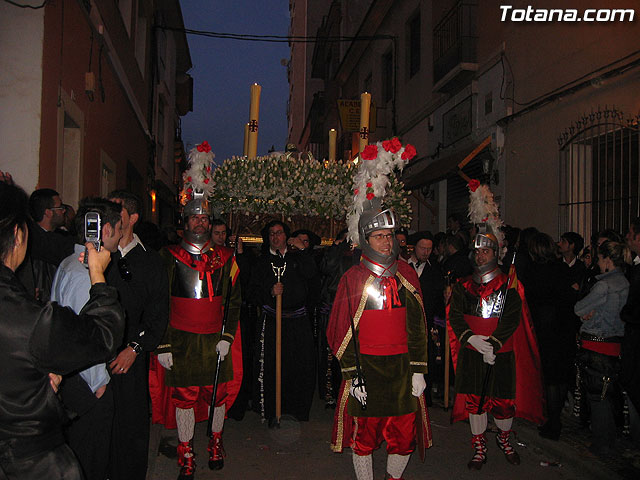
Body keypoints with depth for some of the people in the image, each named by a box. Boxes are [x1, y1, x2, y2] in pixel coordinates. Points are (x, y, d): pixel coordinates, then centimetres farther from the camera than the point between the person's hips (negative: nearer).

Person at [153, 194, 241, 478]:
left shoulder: (224, 258, 5)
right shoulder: (169, 257, 1)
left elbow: (234, 302, 8)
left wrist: (227, 337, -1)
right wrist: (162, 345, -3)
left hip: (216, 341, 2)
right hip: (181, 341, -1)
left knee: (218, 394, 10)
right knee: (183, 398, 5)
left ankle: (216, 443, 35)